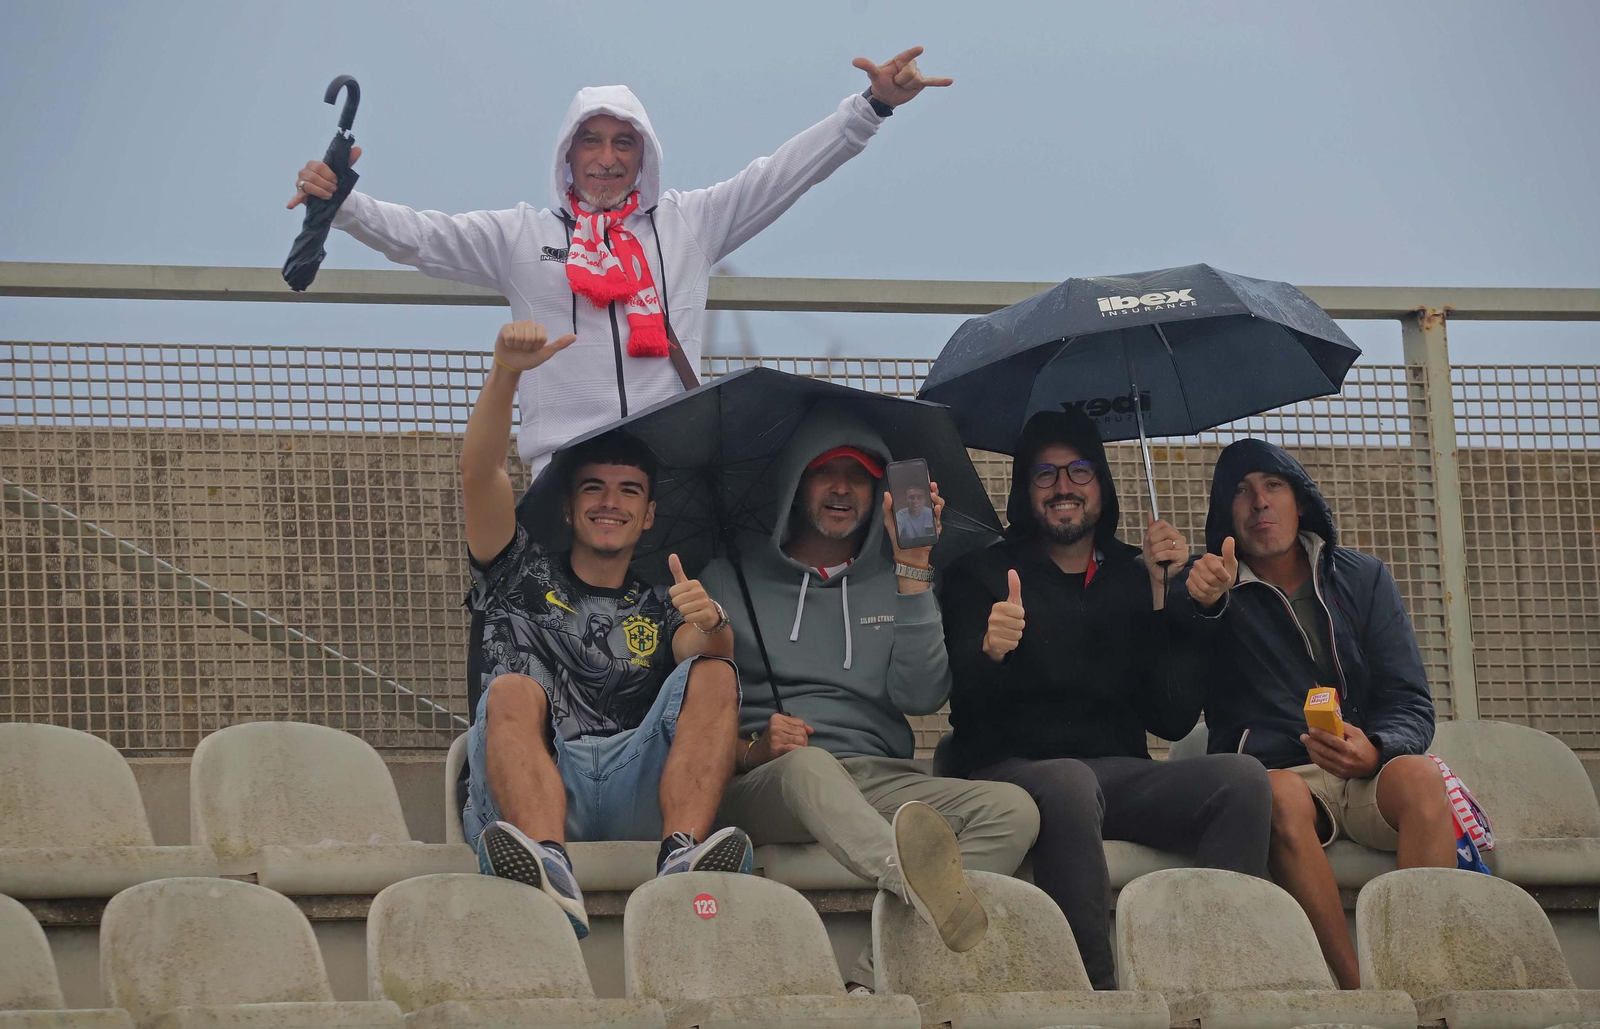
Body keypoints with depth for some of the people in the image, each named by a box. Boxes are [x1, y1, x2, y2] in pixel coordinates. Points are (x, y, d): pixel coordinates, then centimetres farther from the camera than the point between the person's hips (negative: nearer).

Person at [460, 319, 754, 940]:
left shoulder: (661, 607, 29)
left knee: (712, 676, -18)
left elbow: (709, 656, 4)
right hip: (523, 791, -1)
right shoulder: (522, 577, 27)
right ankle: (550, 871, -57)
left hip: (638, 793, 1)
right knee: (514, 690, -29)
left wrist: (711, 625, -22)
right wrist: (506, 373, -7)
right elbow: (479, 475, 9)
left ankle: (682, 855, -43)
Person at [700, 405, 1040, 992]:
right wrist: (750, 750, -15)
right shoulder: (731, 579, 15)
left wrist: (912, 566, 2)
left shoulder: (891, 583, 21)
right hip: (762, 785, -3)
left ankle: (875, 978, -43)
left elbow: (922, 696, 4)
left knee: (1012, 809, -25)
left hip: (878, 783, 3)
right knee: (808, 767, -39)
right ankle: (916, 883, -71)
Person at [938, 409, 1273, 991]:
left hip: (1119, 771, 3)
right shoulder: (983, 575, 11)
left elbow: (1174, 719, 8)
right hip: (1012, 768, -3)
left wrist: (1163, 596, 1)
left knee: (1242, 779, -26)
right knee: (1069, 784, -39)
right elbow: (966, 705, -4)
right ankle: (1097, 991, -36)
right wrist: (991, 653, -26)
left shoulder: (1134, 575, 17)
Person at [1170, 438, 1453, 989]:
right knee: (1284, 796, -37)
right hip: (1268, 773, -2)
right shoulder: (1212, 589, 7)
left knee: (1418, 776, -32)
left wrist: (1375, 750, -18)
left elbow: (1413, 705, 6)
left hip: (1365, 775, 2)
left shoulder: (1362, 578, 14)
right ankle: (1359, 989, -37)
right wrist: (1197, 600, -38)